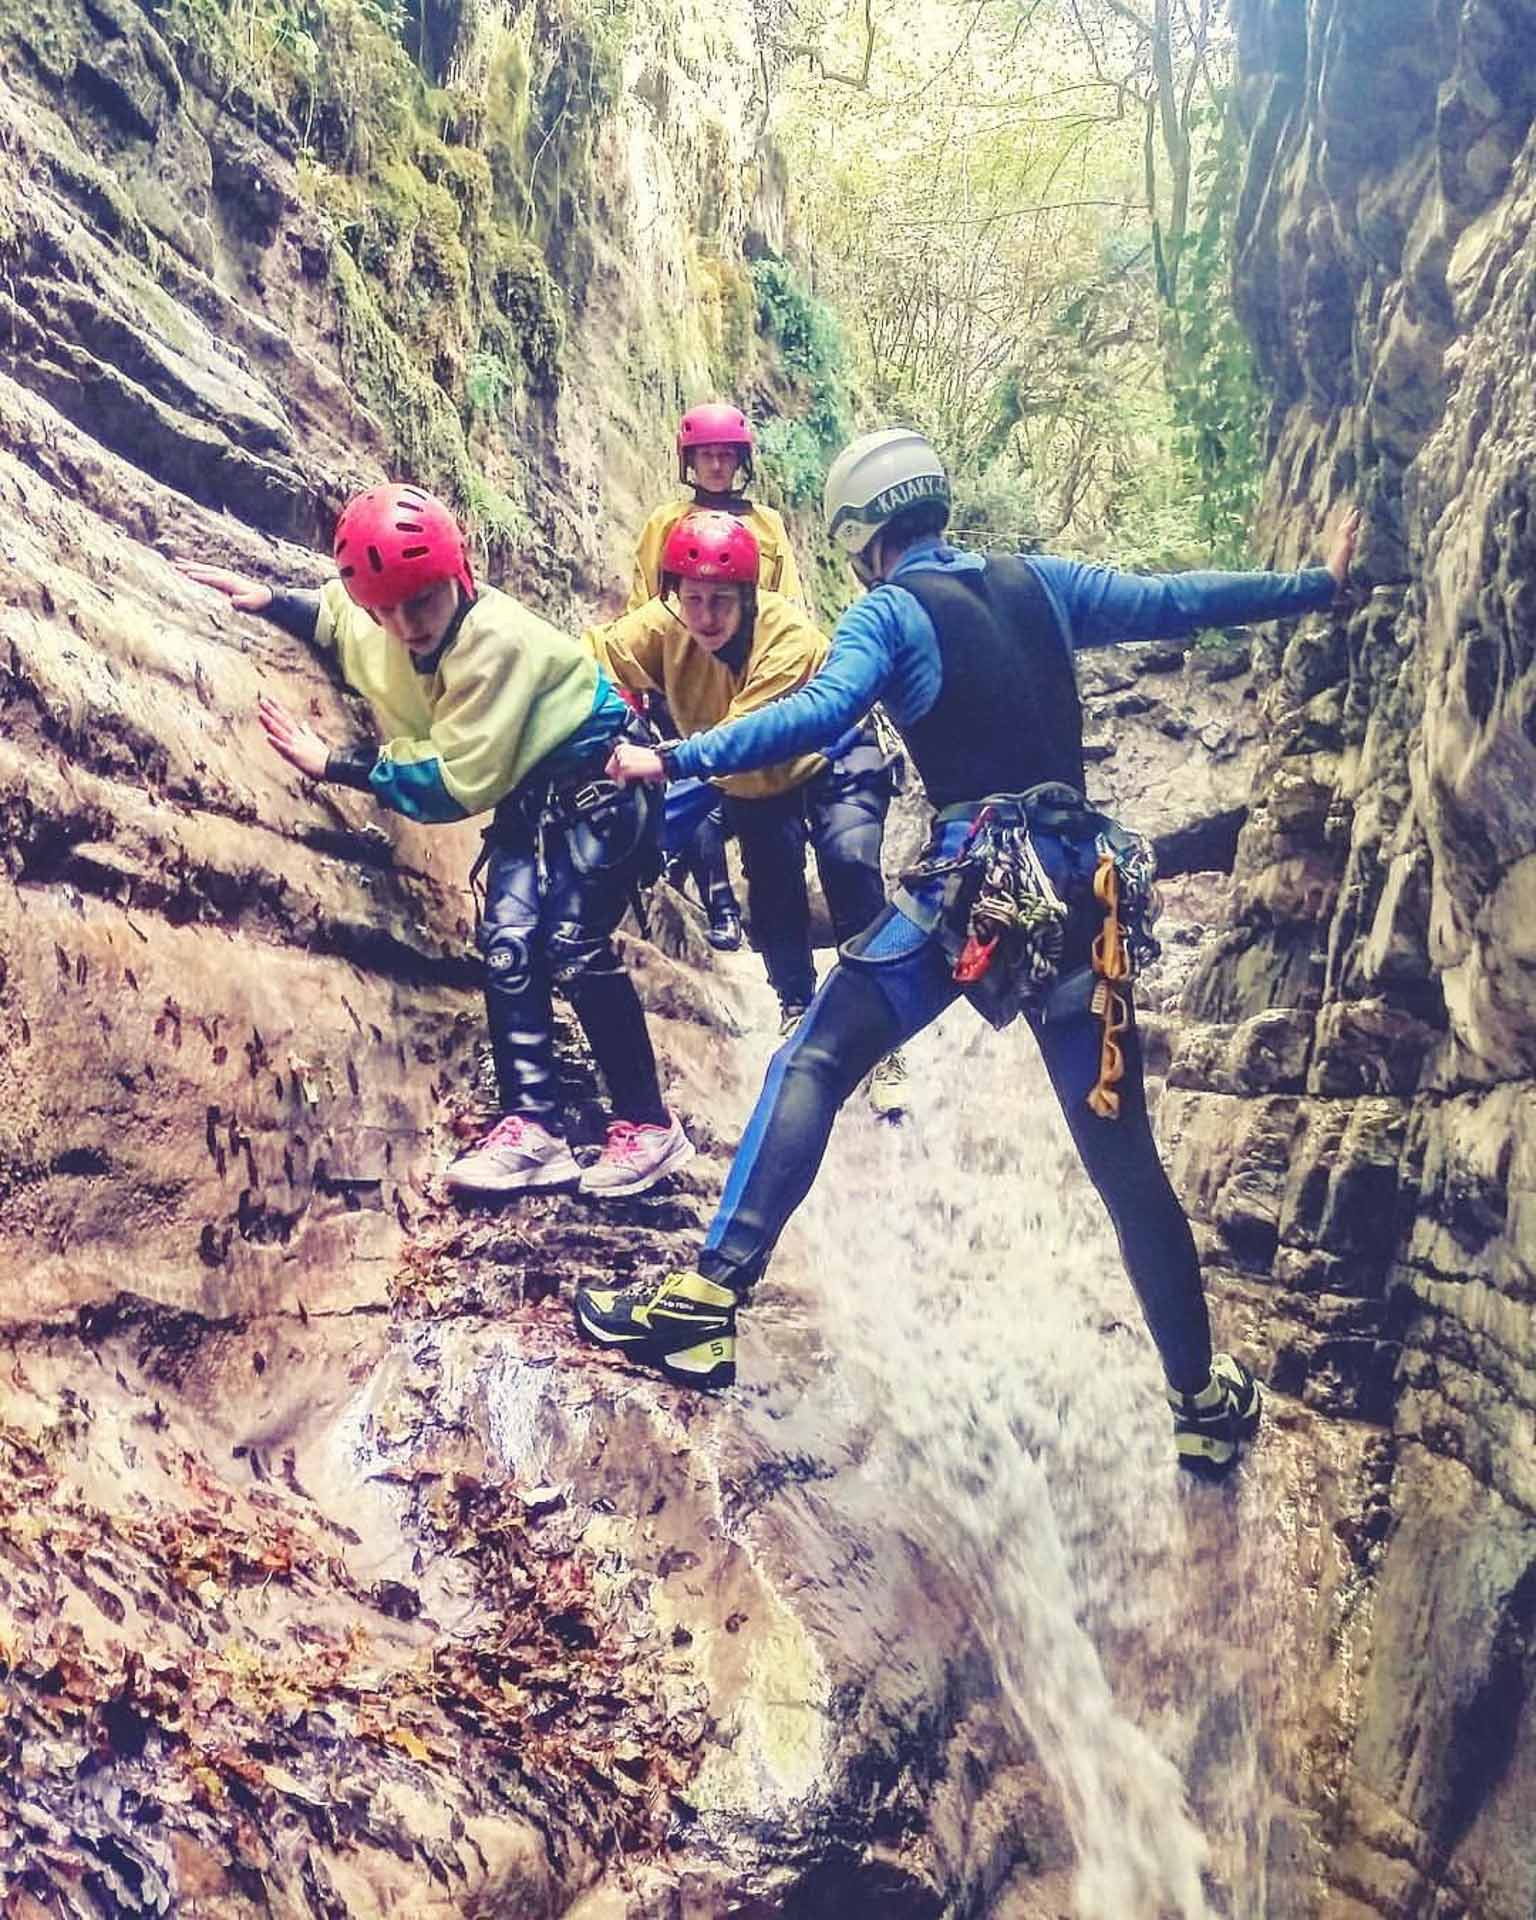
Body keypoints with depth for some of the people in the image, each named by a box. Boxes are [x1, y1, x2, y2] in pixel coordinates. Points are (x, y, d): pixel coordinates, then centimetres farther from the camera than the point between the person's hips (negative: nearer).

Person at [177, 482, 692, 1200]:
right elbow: (331, 614, 25)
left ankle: (648, 1125, -9)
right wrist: (267, 599, 6)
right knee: (508, 938, -8)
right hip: (526, 795, 8)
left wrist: (331, 763, -22)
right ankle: (533, 1128, -7)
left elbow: (457, 782, -26)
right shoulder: (379, 630, -3)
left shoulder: (496, 638, -29)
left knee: (573, 944, -18)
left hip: (596, 774, -8)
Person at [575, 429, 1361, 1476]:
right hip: (1087, 882, 5)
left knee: (814, 1064, 4)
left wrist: (675, 761, -16)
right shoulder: (1040, 582, 14)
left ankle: (707, 1299, -5)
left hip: (973, 879, -5)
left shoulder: (888, 612, 2)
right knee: (1121, 1150, 12)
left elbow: (819, 712, -15)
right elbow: (1173, 602, 19)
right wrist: (1319, 584, 31)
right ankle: (1206, 1397, 19)